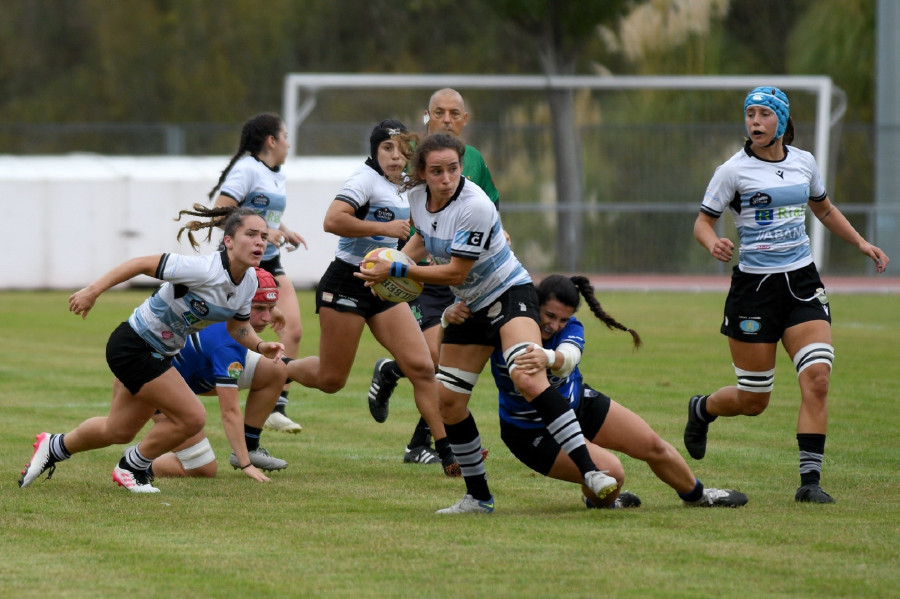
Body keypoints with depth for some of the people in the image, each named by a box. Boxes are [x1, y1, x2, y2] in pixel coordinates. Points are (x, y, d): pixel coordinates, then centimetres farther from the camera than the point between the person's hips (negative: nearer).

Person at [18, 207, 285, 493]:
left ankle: (54, 447, 46)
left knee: (118, 431, 21)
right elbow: (142, 264, -25)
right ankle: (132, 467, 9)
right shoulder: (204, 270, -31)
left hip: (159, 355, 9)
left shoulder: (249, 281, -5)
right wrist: (92, 291, -25)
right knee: (192, 417, -14)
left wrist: (261, 346, -10)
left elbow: (238, 326, 10)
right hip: (132, 347, -9)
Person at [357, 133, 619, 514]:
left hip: (510, 296, -8)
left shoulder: (474, 207, -26)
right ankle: (478, 497, 18)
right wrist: (398, 261, 3)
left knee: (528, 379, -31)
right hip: (471, 307, 8)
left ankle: (589, 472, -36)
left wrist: (396, 270, -18)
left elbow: (455, 272, -21)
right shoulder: (417, 196, -3)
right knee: (447, 401, 3)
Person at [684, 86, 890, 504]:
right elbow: (703, 221, -4)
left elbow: (824, 209, 25)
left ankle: (810, 479, -13)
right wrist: (712, 243, -26)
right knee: (753, 401, 2)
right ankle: (702, 409, 37)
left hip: (802, 281, 3)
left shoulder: (803, 162, 7)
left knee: (817, 376, -16)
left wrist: (860, 242, 16)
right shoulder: (734, 170, -6)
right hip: (754, 286, -3)